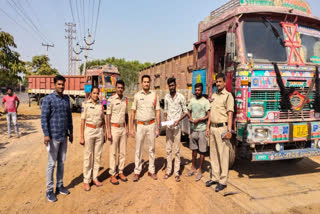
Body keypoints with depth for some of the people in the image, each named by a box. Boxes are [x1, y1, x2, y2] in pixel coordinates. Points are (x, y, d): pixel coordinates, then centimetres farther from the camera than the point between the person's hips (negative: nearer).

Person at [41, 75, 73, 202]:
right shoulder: (48, 99, -8)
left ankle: (60, 186, 26)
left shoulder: (66, 99, 9)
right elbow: (44, 118, -12)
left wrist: (71, 132, 14)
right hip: (53, 136, -5)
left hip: (64, 136, 6)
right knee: (52, 164, 3)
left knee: (62, 163, 13)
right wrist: (46, 135, -18)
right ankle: (49, 190, 15)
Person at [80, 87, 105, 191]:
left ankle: (95, 177, 22)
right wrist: (82, 136, -8)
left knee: (97, 155, 10)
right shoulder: (85, 104, -4)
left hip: (99, 131, 4)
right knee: (87, 156, 1)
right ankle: (86, 180, 11)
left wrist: (104, 134, 10)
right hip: (89, 131, -4)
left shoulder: (101, 104, 7)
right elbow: (83, 120, -5)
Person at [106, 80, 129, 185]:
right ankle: (112, 175, 11)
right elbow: (108, 116, -9)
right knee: (113, 152, 1)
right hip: (114, 128, -5)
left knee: (123, 152, 10)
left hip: (123, 128, 5)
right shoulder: (111, 100, -8)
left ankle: (121, 172, 22)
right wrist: (109, 132, -13)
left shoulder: (125, 99, 8)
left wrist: (127, 128, 10)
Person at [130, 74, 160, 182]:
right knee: (138, 149, 4)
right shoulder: (137, 95, 3)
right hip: (140, 125, 0)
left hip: (151, 125, 1)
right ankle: (137, 171, 14)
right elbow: (133, 112, 4)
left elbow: (157, 112, 4)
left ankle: (151, 170, 20)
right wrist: (132, 128, 0)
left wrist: (158, 128, 0)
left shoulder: (154, 95, 3)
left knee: (151, 148, 8)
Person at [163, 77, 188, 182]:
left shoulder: (181, 97, -4)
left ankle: (177, 172, 8)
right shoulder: (166, 97, 9)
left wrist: (178, 120, -14)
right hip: (168, 126, 4)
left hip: (176, 126, -4)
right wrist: (165, 117, 0)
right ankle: (168, 170, 18)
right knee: (168, 149, 8)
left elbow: (185, 111, 0)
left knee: (176, 150, 0)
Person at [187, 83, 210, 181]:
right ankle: (193, 168, 28)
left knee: (202, 151, 3)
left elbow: (209, 115, -11)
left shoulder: (205, 101, -8)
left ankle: (200, 171, 14)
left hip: (202, 129, -5)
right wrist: (190, 118, 0)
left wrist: (199, 120, -19)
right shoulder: (192, 100, 10)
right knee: (194, 149, 15)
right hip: (193, 129, 5)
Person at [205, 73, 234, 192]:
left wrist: (229, 130, -20)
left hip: (222, 128, -7)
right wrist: (208, 126, 16)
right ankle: (215, 178, 25)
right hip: (213, 128, 8)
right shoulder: (214, 96, 16)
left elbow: (230, 114, -13)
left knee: (223, 155, -2)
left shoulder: (228, 96, -6)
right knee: (213, 154, 13)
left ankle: (223, 181, 7)